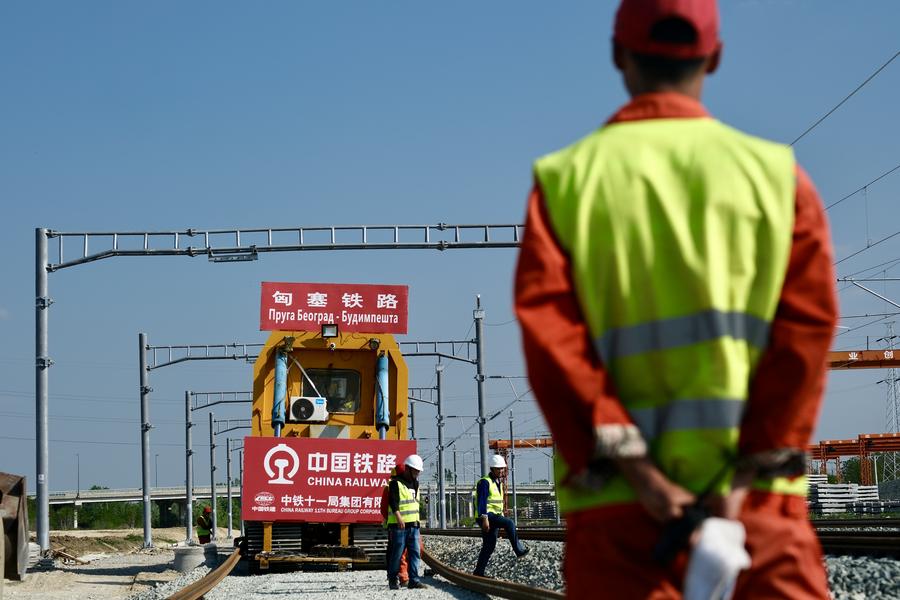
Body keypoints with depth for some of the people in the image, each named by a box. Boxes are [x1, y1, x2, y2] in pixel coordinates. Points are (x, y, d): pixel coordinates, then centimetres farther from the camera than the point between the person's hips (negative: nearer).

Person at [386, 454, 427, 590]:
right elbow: (393, 502, -19)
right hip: (399, 525, -7)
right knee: (396, 553, -2)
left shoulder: (415, 483, 20)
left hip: (413, 525, 7)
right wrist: (399, 518, -33)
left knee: (415, 553, -1)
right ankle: (393, 580, 7)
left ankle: (414, 580, -2)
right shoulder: (396, 483, -7)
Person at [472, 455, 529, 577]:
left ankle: (479, 571, 9)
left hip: (494, 517, 9)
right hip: (486, 515, -9)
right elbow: (481, 501, -18)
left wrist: (501, 518, 24)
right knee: (509, 523, -24)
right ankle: (519, 550, -21)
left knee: (489, 546, 6)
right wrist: (484, 519, -26)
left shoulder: (498, 483, 19)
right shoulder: (485, 482, -10)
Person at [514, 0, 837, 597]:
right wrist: (744, 477, -8)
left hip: (616, 503, 0)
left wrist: (639, 473, -10)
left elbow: (550, 337, -6)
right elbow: (808, 330, -4)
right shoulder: (776, 174, 5)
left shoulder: (566, 180, 5)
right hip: (757, 501, 0)